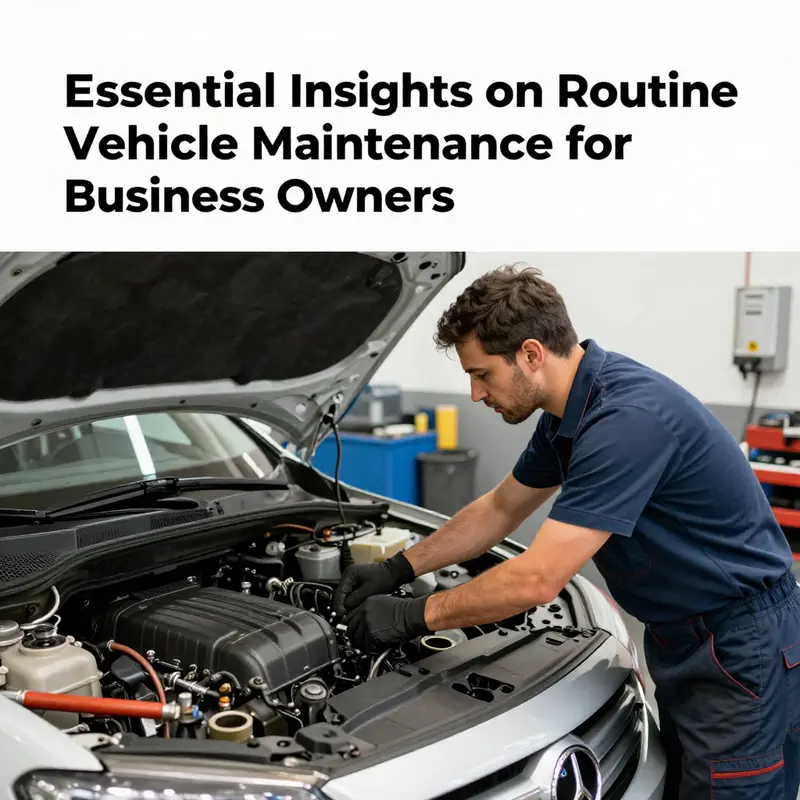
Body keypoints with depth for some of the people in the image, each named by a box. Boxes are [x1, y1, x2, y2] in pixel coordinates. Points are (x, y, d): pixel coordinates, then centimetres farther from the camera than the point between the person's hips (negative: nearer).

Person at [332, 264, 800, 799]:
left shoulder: (628, 417, -30)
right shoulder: (568, 412, 1)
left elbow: (537, 580, -30)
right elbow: (500, 510, 15)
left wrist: (412, 617, -18)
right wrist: (398, 570, 9)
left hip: (741, 648, -9)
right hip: (680, 637, 9)